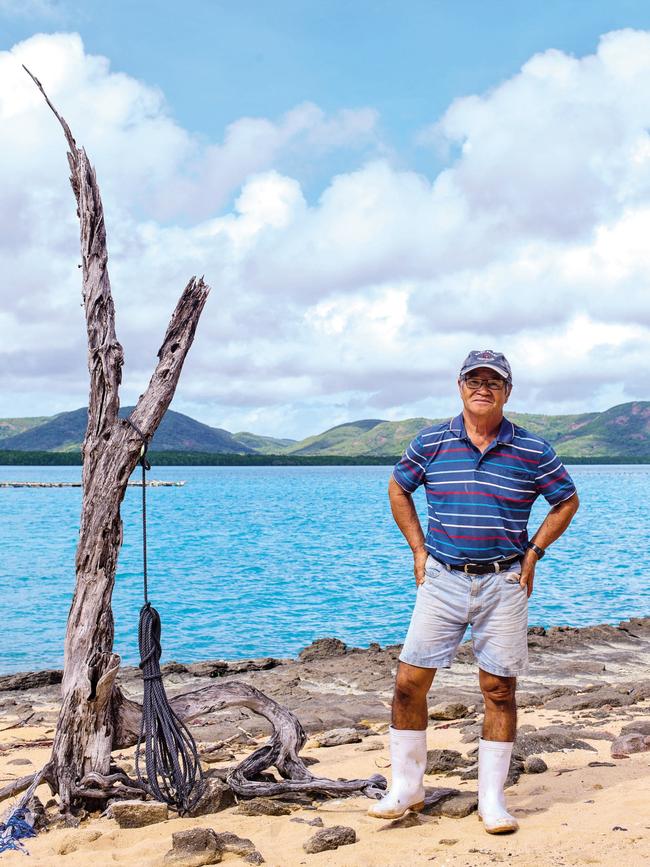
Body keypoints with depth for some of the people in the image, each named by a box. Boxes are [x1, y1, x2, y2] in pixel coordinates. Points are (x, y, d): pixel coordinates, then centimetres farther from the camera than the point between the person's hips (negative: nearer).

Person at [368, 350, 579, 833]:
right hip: (441, 580, 1)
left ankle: (493, 800, 18)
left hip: (503, 584, -1)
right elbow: (398, 490, 17)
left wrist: (533, 554, 3)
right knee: (410, 683, -1)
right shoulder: (431, 443, 1)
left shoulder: (532, 450, -1)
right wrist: (418, 550, 9)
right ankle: (407, 789, 16)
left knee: (499, 690, 4)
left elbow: (567, 502, 12)